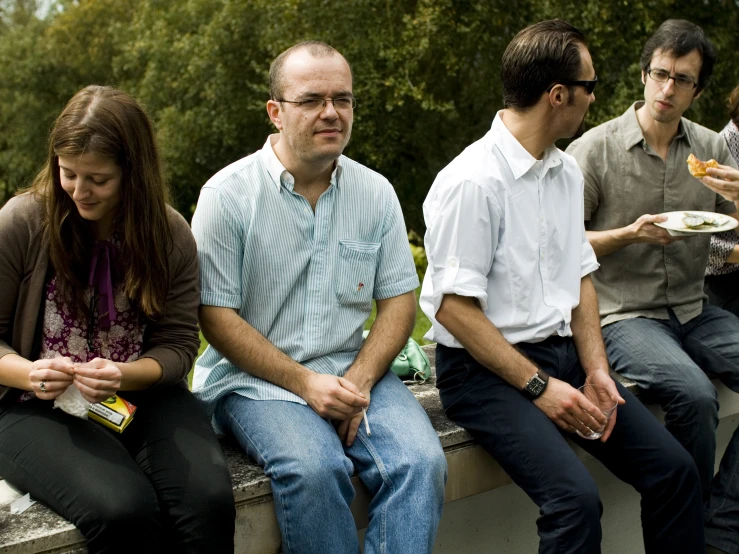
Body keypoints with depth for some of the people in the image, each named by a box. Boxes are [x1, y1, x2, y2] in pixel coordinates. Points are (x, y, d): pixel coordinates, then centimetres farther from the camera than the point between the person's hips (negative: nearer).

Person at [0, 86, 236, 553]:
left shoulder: (170, 234, 0)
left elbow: (178, 343, 2)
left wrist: (126, 375, -19)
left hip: (144, 396, 2)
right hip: (43, 407, -2)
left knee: (208, 497, -28)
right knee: (124, 509, -31)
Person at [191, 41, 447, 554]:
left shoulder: (376, 193, 6)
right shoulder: (228, 194, -6)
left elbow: (399, 298, 8)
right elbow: (216, 317, -8)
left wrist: (360, 379, -10)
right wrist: (304, 383, -16)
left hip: (354, 370, 4)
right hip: (255, 378, -3)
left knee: (422, 460, -23)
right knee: (315, 467, -31)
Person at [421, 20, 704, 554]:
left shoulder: (567, 173, 9)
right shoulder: (471, 182, -16)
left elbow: (581, 278, 13)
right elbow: (453, 308, -17)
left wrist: (595, 368, -1)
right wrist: (539, 386, -18)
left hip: (562, 351, 8)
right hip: (484, 369, -7)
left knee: (674, 468, -5)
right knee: (577, 498, -26)